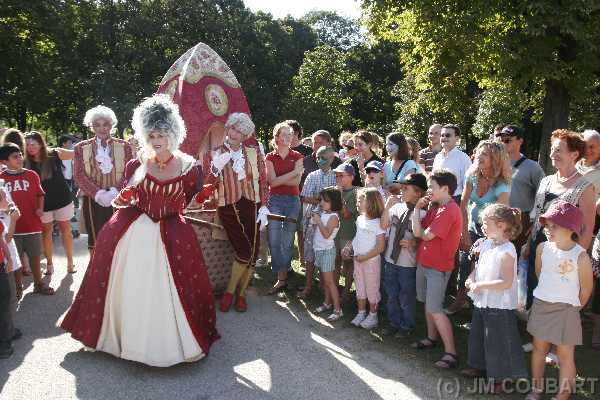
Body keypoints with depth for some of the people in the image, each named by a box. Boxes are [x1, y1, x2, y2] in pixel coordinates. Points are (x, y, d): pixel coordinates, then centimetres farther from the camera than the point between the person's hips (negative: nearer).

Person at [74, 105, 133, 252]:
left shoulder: (123, 146, 8)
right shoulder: (81, 148, 8)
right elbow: (79, 175, -1)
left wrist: (115, 191, -17)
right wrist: (98, 193, -16)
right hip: (93, 202, 0)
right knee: (95, 241, 3)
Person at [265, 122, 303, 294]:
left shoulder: (297, 156, 5)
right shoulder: (270, 157, 4)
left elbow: (296, 182, -6)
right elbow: (272, 181, -8)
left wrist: (278, 179, -9)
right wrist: (294, 172, -9)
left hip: (293, 200, 0)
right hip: (275, 200, 0)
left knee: (287, 241, 3)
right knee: (274, 240, -6)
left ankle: (281, 277, 14)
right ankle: (282, 278, 4)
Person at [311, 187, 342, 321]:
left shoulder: (333, 217, -17)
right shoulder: (322, 213, 8)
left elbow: (326, 234, -27)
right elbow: (317, 229, 14)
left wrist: (318, 221, -25)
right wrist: (314, 220, -2)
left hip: (327, 250, -8)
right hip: (318, 249, 8)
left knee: (329, 280, -7)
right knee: (323, 279, 17)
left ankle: (337, 309, -2)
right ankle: (327, 303, 30)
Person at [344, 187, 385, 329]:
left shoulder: (377, 223, -19)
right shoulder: (360, 219, 4)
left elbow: (380, 247, -19)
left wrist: (364, 257, -20)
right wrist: (350, 248, 0)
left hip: (371, 261, -7)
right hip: (358, 259, 7)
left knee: (372, 289, 7)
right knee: (360, 287, 17)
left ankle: (372, 316, 23)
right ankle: (361, 313, 31)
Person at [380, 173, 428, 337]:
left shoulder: (422, 213, -16)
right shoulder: (397, 205, -2)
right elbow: (384, 225, -1)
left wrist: (413, 242, -25)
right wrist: (387, 206, -11)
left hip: (408, 263, -5)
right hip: (390, 259, 5)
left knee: (406, 297, 13)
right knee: (391, 295, 21)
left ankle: (406, 326, 35)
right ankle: (394, 322, 40)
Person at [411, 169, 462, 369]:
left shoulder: (449, 211, -21)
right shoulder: (435, 207, 8)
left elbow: (425, 235, -21)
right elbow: (419, 231, 4)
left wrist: (417, 209, -6)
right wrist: (419, 208, -6)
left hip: (438, 267, -9)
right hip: (424, 262, 9)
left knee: (434, 309, -9)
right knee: (428, 303, 20)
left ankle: (451, 353, -1)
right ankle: (431, 338, 37)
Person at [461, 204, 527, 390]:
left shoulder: (506, 251, -22)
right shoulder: (485, 244, 3)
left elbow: (506, 283, -26)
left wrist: (480, 285, -22)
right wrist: (471, 278, -3)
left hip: (499, 306, -9)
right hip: (482, 302, 9)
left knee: (497, 342, 4)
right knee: (477, 336, 23)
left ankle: (500, 378, 21)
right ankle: (480, 366, 42)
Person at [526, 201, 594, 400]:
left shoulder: (580, 256, -18)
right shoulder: (542, 248, -6)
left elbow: (586, 288, -7)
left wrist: (574, 307, 6)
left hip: (566, 310, -5)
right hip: (541, 304, 5)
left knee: (565, 355, 6)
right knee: (539, 348, 16)